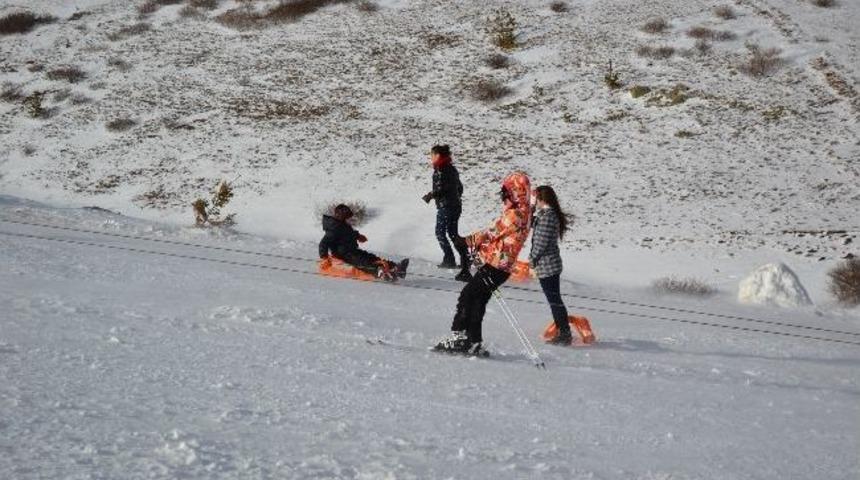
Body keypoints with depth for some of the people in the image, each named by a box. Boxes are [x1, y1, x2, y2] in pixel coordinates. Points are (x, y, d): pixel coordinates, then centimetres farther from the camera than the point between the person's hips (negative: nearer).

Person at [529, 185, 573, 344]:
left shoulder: (546, 216, -18)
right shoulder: (553, 214, 11)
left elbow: (542, 242, -18)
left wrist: (532, 258, -8)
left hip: (546, 265, -10)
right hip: (551, 264, 10)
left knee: (554, 299, -5)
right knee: (554, 299, 14)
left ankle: (564, 333, -2)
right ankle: (562, 331, 20)